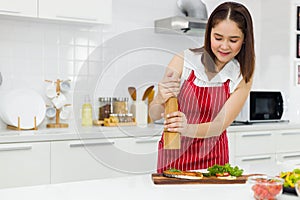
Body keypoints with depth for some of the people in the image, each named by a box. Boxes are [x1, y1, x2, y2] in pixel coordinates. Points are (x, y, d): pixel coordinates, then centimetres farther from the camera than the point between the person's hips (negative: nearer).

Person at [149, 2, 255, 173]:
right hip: (174, 156, -1)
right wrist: (161, 102, -26)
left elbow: (220, 125, -11)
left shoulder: (243, 77, -3)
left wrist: (188, 129, -30)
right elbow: (154, 114, -4)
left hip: (213, 160, 1)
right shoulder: (183, 61, -8)